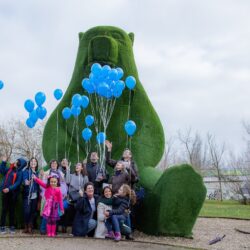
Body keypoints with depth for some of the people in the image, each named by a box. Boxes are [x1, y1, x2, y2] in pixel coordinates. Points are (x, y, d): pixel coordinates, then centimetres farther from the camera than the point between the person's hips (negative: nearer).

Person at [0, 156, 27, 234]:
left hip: (13, 193, -3)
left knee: (12, 210, 7)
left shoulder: (20, 172, -6)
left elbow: (18, 183, -13)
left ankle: (12, 226, 16)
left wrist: (9, 189, -24)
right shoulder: (10, 169, 6)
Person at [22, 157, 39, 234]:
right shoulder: (26, 171, 3)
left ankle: (30, 227, 8)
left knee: (33, 211, 0)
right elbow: (25, 181, -9)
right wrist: (26, 182, -32)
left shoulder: (37, 173, 15)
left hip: (35, 195, 4)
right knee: (27, 211, -8)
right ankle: (26, 227, 6)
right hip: (27, 195, -3)